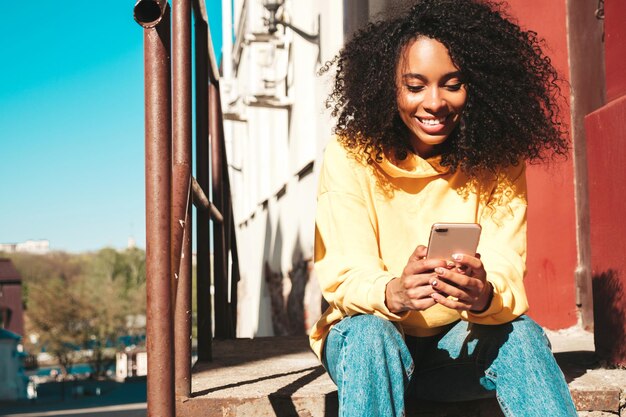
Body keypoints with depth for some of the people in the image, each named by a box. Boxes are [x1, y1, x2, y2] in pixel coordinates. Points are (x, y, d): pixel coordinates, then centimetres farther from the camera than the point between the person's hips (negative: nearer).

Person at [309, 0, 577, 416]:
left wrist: (484, 295, -43)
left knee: (520, 333, -29)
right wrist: (393, 294, -43)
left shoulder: (499, 162, -8)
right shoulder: (351, 156, -13)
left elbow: (507, 275, -18)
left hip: (463, 340, 1)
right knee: (369, 334, -34)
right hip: (372, 336, -1)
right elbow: (344, 277, -19)